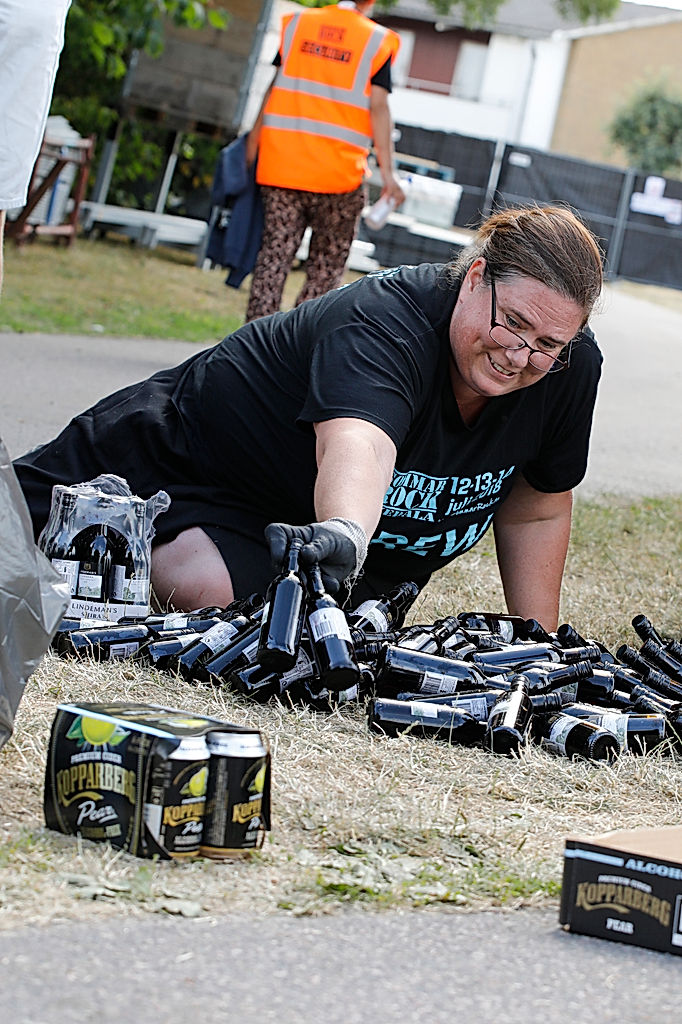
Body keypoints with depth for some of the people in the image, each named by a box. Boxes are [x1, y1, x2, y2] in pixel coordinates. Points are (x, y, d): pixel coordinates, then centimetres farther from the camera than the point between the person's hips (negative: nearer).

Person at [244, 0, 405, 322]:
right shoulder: (378, 41, -2)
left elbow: (275, 87, 7)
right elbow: (378, 107, -7)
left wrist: (252, 144, 14)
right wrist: (387, 172, -7)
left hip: (281, 163, 3)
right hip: (338, 174, -3)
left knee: (274, 254, 5)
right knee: (326, 264, 8)